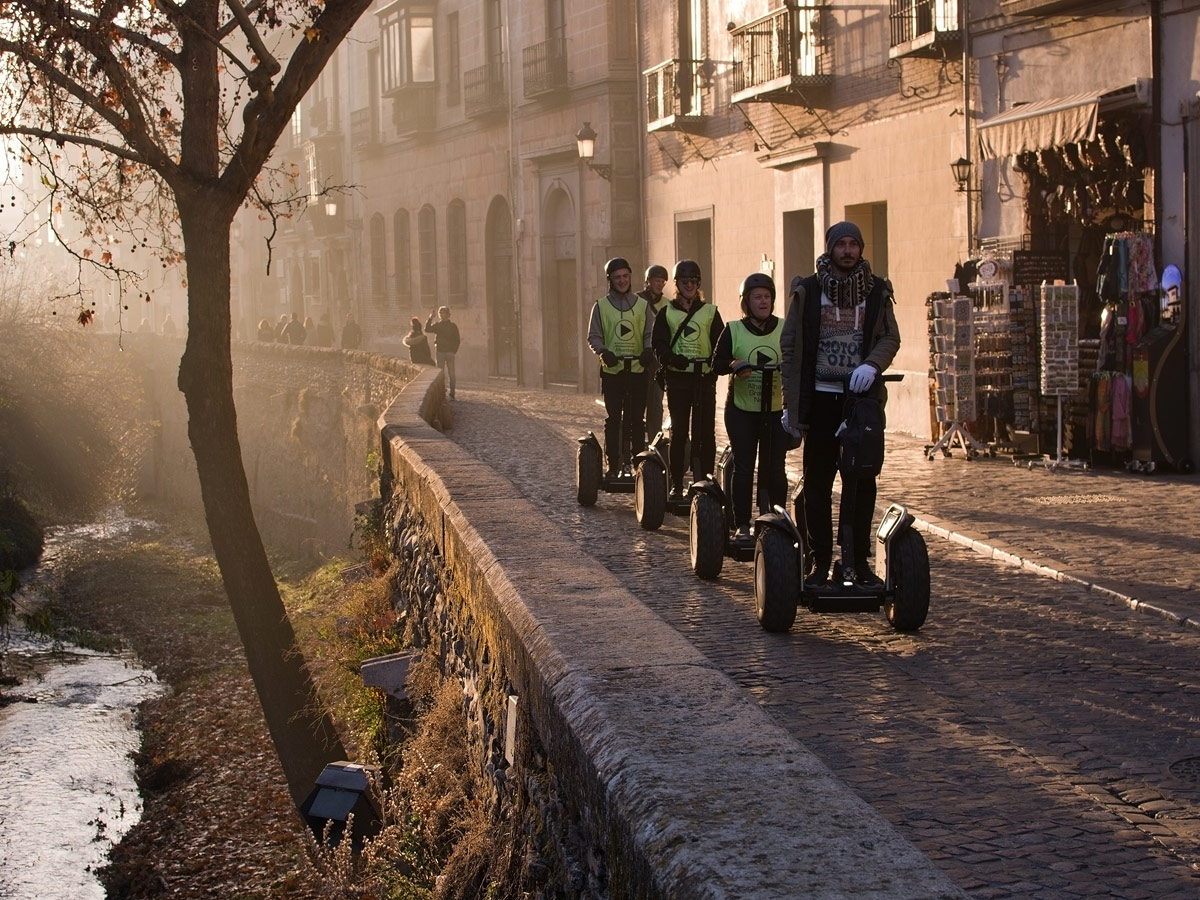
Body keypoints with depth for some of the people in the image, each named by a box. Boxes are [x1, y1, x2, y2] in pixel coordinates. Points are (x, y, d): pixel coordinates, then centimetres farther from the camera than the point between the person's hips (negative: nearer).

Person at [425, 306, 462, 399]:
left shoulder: (453, 326, 5)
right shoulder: (436, 325, 7)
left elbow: (457, 340, 7)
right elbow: (427, 329, -9)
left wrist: (454, 351, -4)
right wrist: (430, 318, -17)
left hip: (450, 353, -1)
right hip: (439, 352, 1)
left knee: (451, 374, -2)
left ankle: (452, 394, 2)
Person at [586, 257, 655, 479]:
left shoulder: (642, 305, 8)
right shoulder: (601, 306, 6)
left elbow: (650, 334, 7)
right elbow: (593, 336, 4)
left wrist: (648, 350, -15)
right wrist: (603, 352, -17)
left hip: (637, 370, 0)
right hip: (611, 370, 0)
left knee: (636, 419, 2)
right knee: (613, 419, 0)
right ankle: (613, 465, 4)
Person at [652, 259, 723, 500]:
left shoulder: (710, 312, 10)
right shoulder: (666, 313, 10)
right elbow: (659, 345, 1)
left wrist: (716, 361, -16)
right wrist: (672, 358, -19)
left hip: (705, 378, 0)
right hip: (677, 378, 0)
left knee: (705, 433, -1)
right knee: (678, 432, 1)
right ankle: (676, 484, 6)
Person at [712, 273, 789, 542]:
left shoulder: (786, 328, 3)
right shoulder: (733, 330, 1)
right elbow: (716, 363, -1)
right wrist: (733, 366, -21)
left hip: (776, 411, 1)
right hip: (741, 411, -1)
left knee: (775, 469, 3)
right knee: (743, 467, -1)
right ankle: (742, 525, 4)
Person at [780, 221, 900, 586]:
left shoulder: (876, 291, 5)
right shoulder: (808, 291, 1)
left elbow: (890, 338, 2)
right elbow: (790, 346, 2)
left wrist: (872, 364, -20)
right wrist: (790, 402, -2)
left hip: (862, 396, 2)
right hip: (820, 398, -1)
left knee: (863, 481, 5)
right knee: (817, 482, 2)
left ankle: (860, 560, 13)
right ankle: (820, 561, 9)